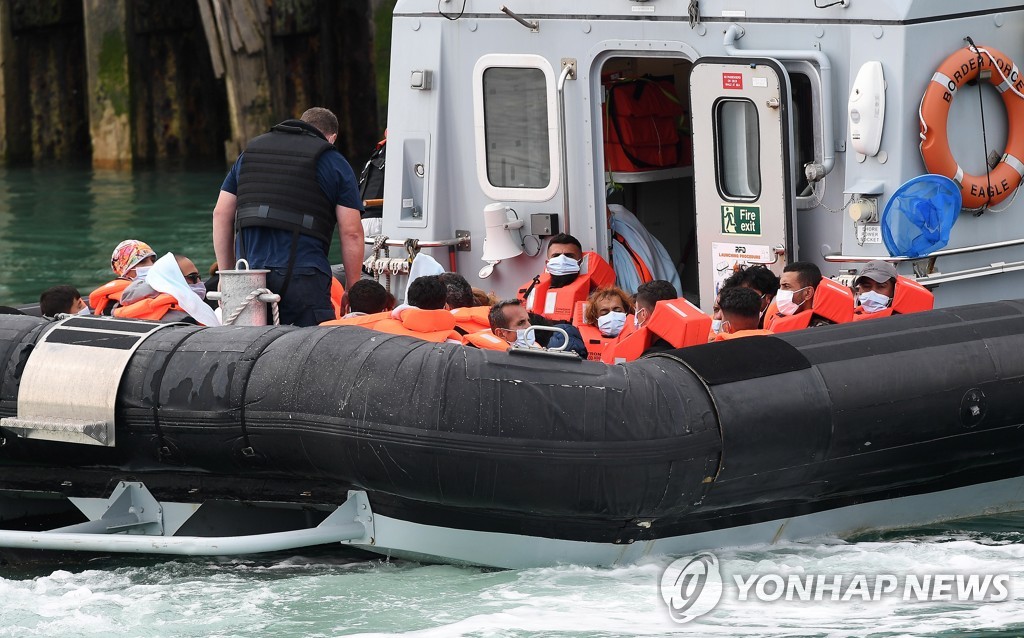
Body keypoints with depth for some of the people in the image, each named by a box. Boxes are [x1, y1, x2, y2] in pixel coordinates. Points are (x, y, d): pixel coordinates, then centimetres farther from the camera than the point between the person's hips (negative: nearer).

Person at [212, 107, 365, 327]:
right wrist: (352, 290, 10)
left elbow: (221, 214, 19)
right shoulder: (335, 163, 9)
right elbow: (351, 233, 3)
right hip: (302, 274, -4)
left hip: (247, 272, 4)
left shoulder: (251, 151, 22)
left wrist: (226, 274, 23)